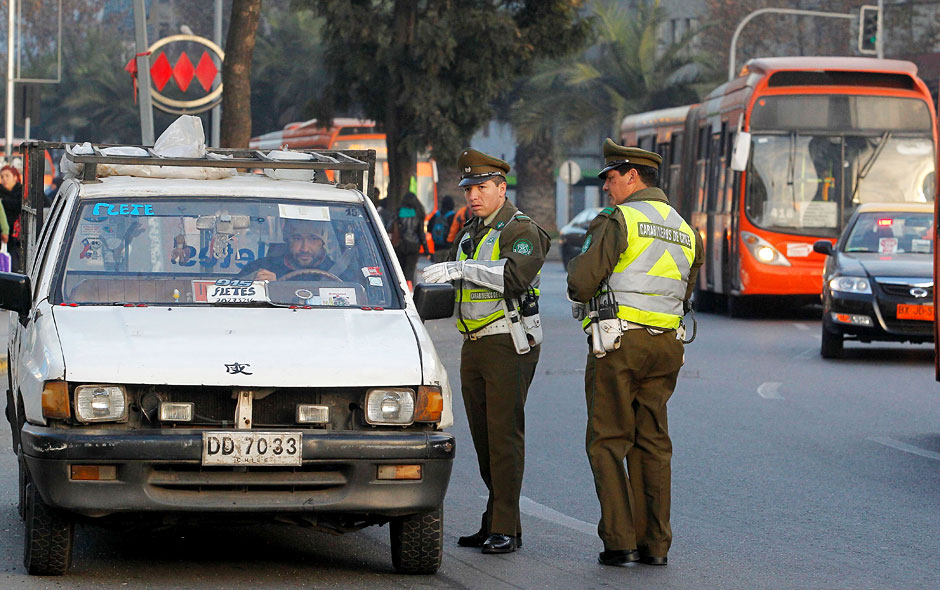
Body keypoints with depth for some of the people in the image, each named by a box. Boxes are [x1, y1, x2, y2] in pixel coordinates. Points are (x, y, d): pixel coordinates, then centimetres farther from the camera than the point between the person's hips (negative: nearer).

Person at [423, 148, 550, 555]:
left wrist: (463, 269, -32)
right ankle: (495, 523, 11)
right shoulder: (469, 233, 17)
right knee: (483, 437, 7)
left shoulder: (522, 231, -9)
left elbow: (516, 275, -27)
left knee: (505, 435, -10)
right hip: (473, 347, 8)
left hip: (509, 346, -8)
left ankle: (505, 529, -11)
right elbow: (451, 280, 25)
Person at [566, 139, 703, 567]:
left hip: (619, 343, -6)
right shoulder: (685, 231, 14)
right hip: (665, 346, 6)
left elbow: (582, 282, -14)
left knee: (608, 442, 0)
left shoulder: (618, 220, -8)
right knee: (652, 443, 10)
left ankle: (620, 540, -7)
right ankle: (655, 543, 7)